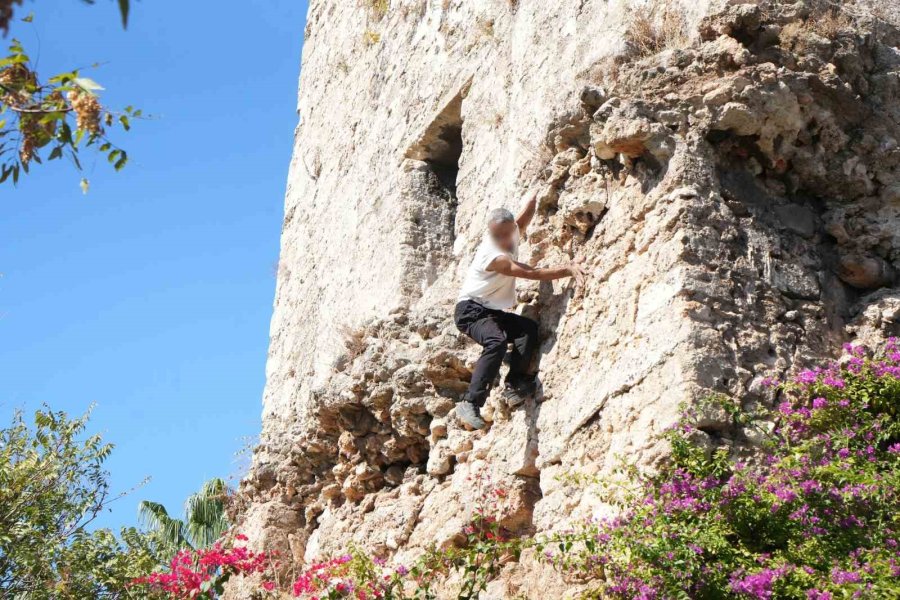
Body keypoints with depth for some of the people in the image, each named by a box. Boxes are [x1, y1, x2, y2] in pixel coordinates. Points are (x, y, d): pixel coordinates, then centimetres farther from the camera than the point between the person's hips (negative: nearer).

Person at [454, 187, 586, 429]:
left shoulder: (511, 235, 0)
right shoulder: (494, 257, -25)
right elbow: (535, 273, -29)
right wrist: (569, 269, -31)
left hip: (492, 311, 9)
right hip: (470, 311, -9)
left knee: (529, 329, -15)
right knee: (496, 342, -35)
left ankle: (516, 384, -18)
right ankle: (470, 404, -39)